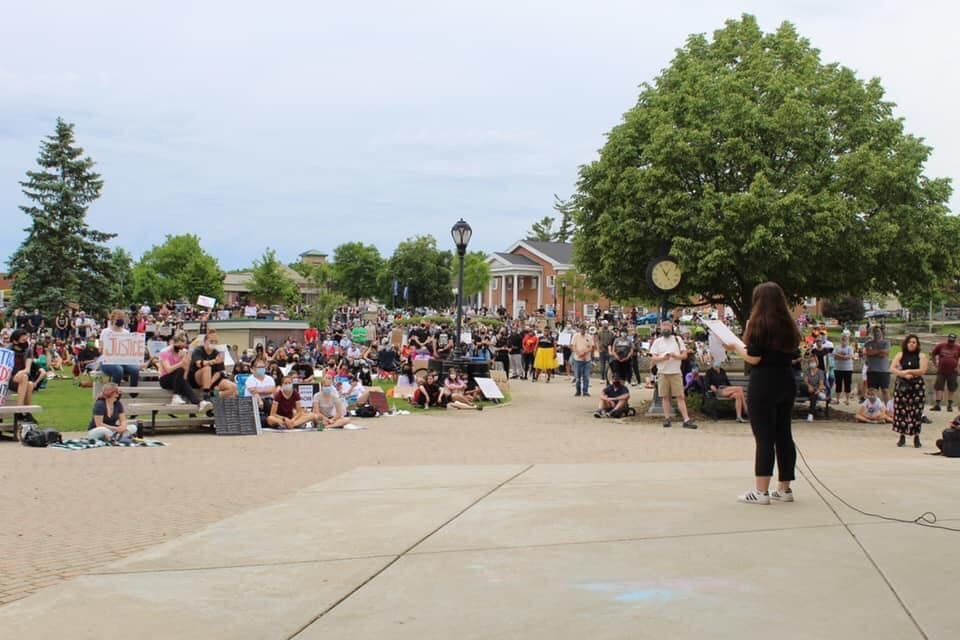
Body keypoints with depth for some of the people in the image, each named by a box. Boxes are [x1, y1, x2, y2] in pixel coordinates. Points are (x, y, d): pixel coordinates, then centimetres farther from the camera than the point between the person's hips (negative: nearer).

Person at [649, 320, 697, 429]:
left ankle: (686, 420, -10)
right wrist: (663, 358, -16)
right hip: (662, 373, 1)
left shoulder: (677, 340, 9)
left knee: (680, 396, -5)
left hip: (676, 372, -1)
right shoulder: (657, 342, 8)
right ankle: (667, 418, 9)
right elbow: (653, 359, 2)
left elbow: (685, 355, 5)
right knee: (665, 397, 3)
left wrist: (676, 356, -14)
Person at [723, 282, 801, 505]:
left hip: (763, 386, -7)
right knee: (783, 435, 11)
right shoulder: (789, 325, 10)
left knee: (764, 437, -6)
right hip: (787, 383, 7)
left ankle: (761, 491, -6)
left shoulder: (759, 324, -11)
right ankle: (784, 489, 17)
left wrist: (735, 346, 2)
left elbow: (753, 358, -15)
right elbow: (793, 356, 16)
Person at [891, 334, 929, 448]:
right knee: (901, 411, 0)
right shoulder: (900, 355, 8)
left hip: (917, 386, -1)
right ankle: (902, 436, 9)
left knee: (916, 411, -3)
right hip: (902, 386, 2)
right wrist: (904, 374, -15)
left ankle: (916, 437, 5)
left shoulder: (921, 356, 3)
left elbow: (922, 370, -9)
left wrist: (908, 371, -13)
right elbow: (892, 368, -3)